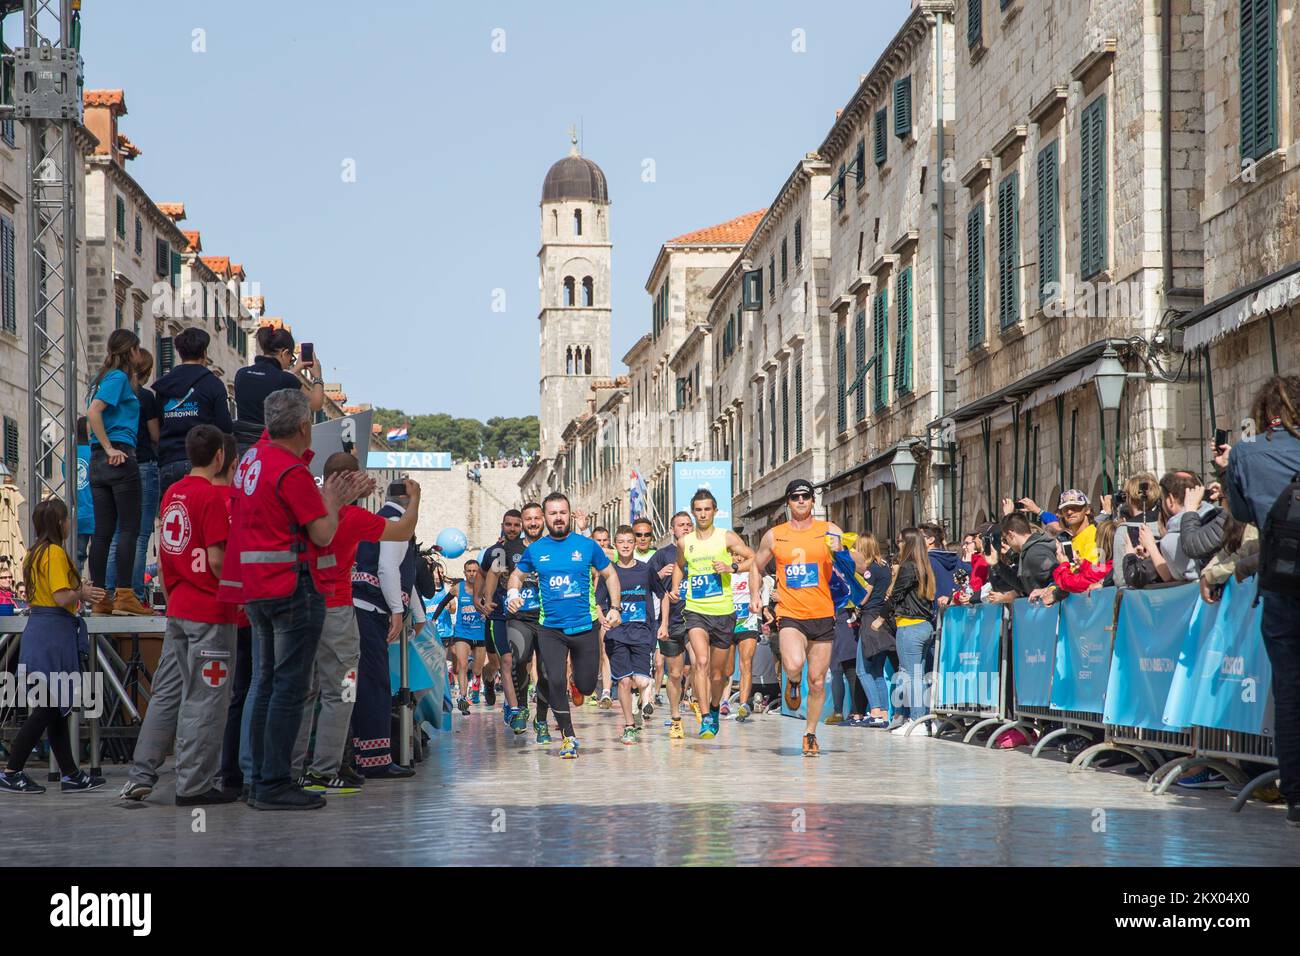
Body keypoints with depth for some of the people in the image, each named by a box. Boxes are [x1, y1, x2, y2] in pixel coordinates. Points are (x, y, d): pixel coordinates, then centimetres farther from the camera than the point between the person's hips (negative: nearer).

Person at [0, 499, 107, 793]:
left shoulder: (34, 553, 15)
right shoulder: (55, 553, -13)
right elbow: (63, 598, -20)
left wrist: (79, 591, 16)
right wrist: (82, 592, -2)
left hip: (38, 631, 10)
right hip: (54, 634, -10)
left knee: (55, 708, 11)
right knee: (48, 709, -6)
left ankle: (70, 774, 16)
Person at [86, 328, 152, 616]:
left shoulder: (102, 378, 18)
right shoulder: (119, 377, -7)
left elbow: (92, 415, 20)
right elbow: (94, 412, -20)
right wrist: (110, 449, -16)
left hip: (97, 460, 8)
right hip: (120, 457, -8)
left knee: (103, 531, 7)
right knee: (129, 528, -6)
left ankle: (99, 598, 6)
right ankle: (124, 596, -9)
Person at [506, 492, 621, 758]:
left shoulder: (586, 545, 0)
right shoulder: (535, 550, 3)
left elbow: (610, 574, 10)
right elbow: (517, 575, 16)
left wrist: (615, 608, 0)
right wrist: (513, 593, -6)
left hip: (584, 627, 0)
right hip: (551, 630, 0)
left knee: (585, 687, 3)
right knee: (556, 682, -13)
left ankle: (577, 683, 42)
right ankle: (569, 738, 2)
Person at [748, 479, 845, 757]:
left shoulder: (829, 531, 3)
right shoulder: (774, 536, 6)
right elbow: (756, 567, 22)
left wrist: (840, 551, -21)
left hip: (822, 616, 1)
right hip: (790, 615, -1)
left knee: (817, 681, 5)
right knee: (793, 666, -27)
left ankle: (810, 733, 23)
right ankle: (793, 683, 9)